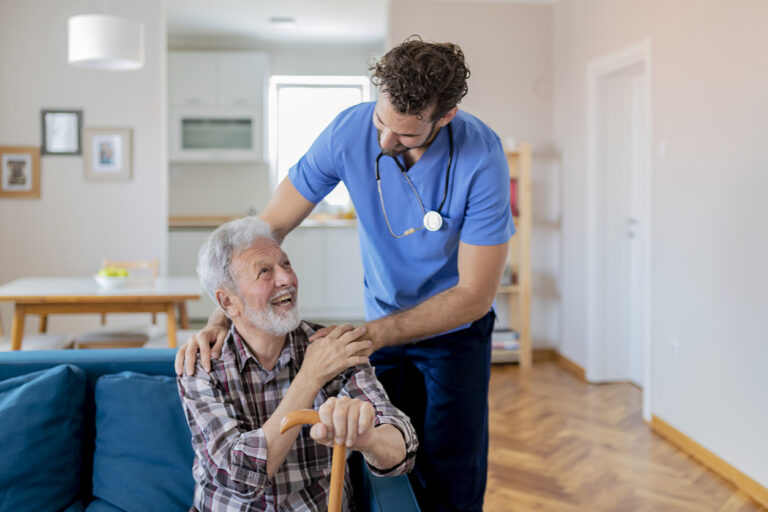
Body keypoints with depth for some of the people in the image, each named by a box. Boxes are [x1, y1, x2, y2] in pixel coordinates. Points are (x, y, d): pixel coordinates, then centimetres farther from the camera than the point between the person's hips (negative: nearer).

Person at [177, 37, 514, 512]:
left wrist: (370, 335, -31)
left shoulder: (481, 157, -28)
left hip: (455, 327, -2)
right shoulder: (349, 131, -20)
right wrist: (220, 320, -26)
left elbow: (475, 294, -24)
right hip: (385, 321, 3)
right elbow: (268, 228, -14)